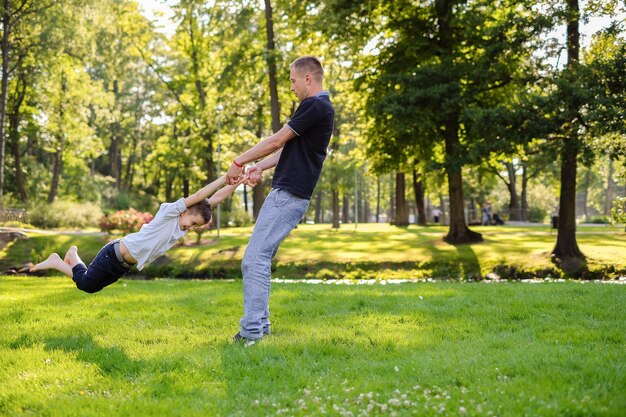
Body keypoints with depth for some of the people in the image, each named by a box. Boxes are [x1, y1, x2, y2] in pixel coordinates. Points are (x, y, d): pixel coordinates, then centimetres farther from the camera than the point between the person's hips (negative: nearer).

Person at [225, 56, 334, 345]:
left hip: (288, 196, -10)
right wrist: (259, 167, 10)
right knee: (254, 260, 12)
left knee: (255, 260, -14)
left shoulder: (314, 106, -12)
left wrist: (239, 162, -2)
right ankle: (259, 326, 16)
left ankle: (252, 332, -15)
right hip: (285, 194, 10)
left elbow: (277, 140, -11)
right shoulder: (321, 108, 21)